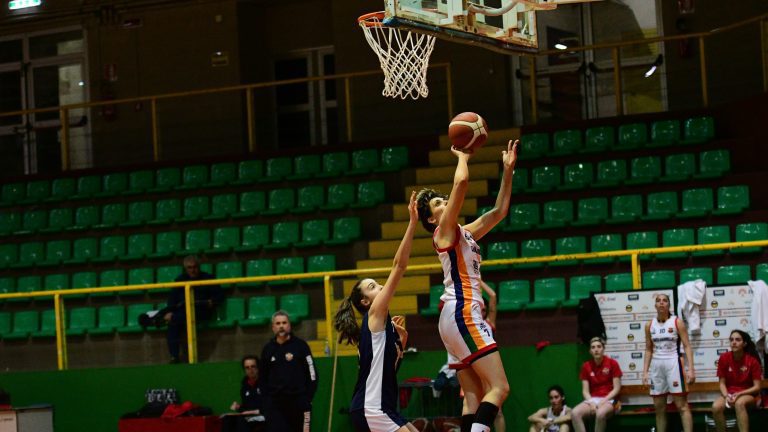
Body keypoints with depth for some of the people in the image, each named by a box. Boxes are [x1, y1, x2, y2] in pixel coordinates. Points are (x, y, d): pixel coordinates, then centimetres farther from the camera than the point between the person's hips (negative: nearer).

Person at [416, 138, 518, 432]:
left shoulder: (465, 233, 21)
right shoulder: (445, 231, -3)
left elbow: (499, 212, 26)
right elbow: (461, 181, -14)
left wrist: (508, 170, 21)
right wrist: (463, 156, 3)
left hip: (463, 317, 9)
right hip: (461, 315, -9)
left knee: (475, 399, 3)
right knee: (499, 387, -17)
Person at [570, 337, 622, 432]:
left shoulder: (612, 363, -2)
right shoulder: (586, 366, 7)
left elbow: (617, 388, -4)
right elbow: (585, 391, 6)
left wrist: (603, 401, -15)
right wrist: (591, 402, -14)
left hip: (609, 400, -4)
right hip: (592, 400, 4)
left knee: (600, 413, -40)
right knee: (575, 413, -29)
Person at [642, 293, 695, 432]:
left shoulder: (677, 322, -3)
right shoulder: (650, 325, 8)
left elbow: (687, 346, -5)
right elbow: (649, 350, 13)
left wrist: (691, 369, -13)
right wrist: (645, 372, 6)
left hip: (673, 363, -4)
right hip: (656, 366, 5)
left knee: (682, 405, -8)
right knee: (659, 407, 8)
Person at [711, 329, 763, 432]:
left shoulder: (752, 360, -10)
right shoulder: (724, 358, -4)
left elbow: (757, 387, -8)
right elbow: (722, 383, 1)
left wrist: (739, 394, -21)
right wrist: (726, 396, -20)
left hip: (748, 394, -3)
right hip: (729, 394, 3)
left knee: (739, 403, -39)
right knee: (716, 407, -30)